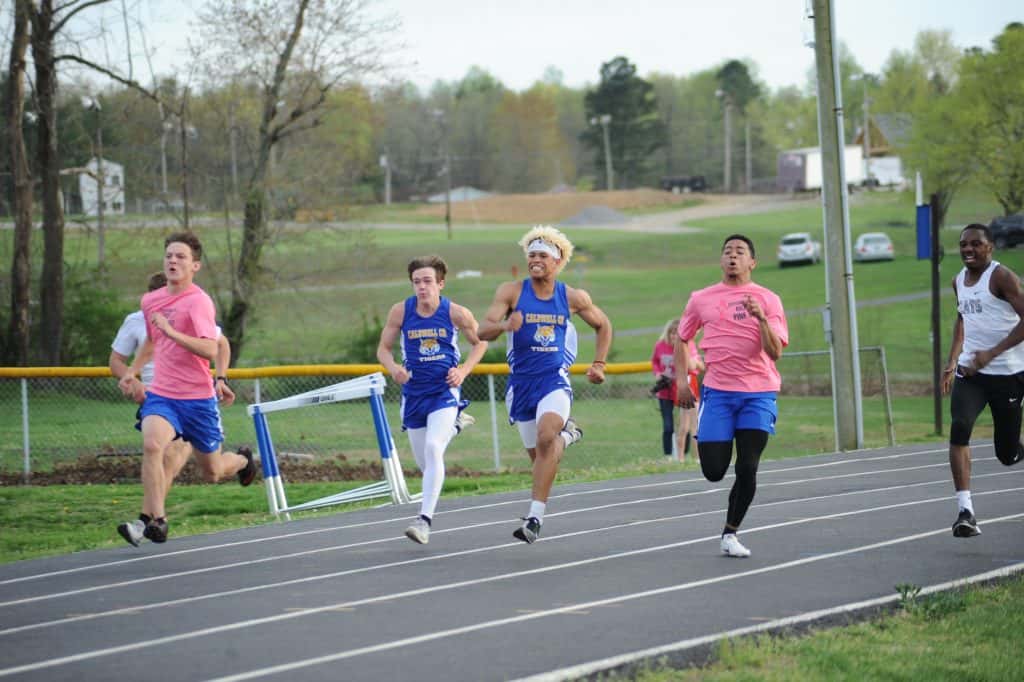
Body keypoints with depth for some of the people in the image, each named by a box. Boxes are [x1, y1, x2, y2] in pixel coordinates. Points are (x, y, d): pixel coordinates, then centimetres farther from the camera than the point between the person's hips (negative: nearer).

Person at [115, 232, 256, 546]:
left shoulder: (199, 302, -13)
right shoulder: (150, 301, 7)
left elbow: (210, 349, -26)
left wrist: (172, 332, -34)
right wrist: (132, 372, 25)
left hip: (197, 397, -3)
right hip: (160, 394, 3)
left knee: (212, 472, 11)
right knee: (152, 444, -28)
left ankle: (242, 461, 47)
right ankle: (155, 521, -26)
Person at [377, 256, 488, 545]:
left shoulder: (456, 313, -10)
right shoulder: (401, 311, -6)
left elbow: (480, 342, 6)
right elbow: (383, 348, 4)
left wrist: (463, 371, -8)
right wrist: (394, 368, -17)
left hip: (445, 391, -3)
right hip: (414, 394, 3)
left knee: (433, 449, -24)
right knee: (424, 462, 12)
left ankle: (425, 520, -24)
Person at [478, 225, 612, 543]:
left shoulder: (573, 298, 2)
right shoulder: (511, 292, -2)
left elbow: (603, 326, 19)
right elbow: (484, 332, -11)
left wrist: (598, 365, 11)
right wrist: (505, 326, -33)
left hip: (555, 380, -2)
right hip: (521, 382, 2)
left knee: (546, 437, -29)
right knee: (538, 454, 11)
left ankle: (535, 517, -29)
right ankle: (565, 434, 49)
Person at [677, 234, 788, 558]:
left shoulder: (767, 299, 2)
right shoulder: (701, 300, 7)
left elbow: (775, 352, -6)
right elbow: (683, 339, 21)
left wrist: (761, 319, -20)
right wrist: (682, 380, 10)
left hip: (758, 394, -1)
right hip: (718, 392, 1)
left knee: (747, 469, -7)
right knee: (714, 472, -6)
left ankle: (730, 533, 9)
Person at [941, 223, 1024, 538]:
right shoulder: (959, 281, 11)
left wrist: (992, 353, -25)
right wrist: (952, 362, 19)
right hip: (970, 371, 5)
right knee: (959, 426, -23)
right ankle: (965, 511, -25)